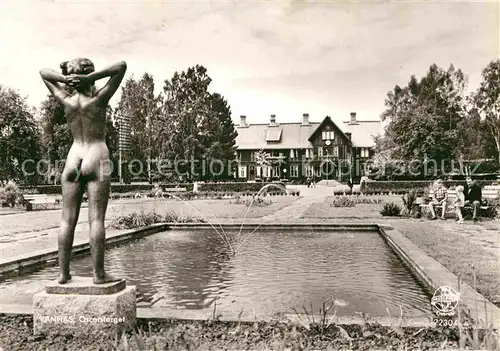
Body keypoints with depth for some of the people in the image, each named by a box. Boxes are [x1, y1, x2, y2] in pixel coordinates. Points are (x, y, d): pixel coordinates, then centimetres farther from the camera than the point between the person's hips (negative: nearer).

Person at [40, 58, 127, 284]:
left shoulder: (66, 101, 2)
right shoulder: (98, 99, -8)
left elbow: (43, 72, 18)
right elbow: (122, 66, -8)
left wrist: (64, 78, 0)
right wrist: (90, 78, -12)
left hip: (73, 160, 4)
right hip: (96, 160, -4)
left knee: (68, 219, 5)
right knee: (96, 219, -4)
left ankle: (63, 273, 10)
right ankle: (98, 274, -1)